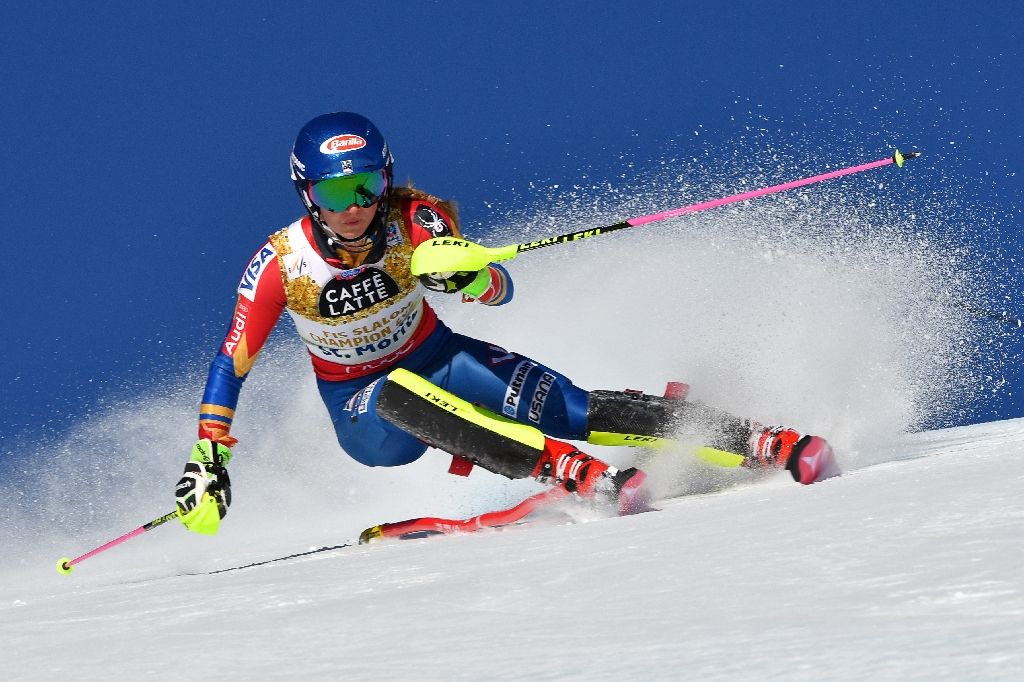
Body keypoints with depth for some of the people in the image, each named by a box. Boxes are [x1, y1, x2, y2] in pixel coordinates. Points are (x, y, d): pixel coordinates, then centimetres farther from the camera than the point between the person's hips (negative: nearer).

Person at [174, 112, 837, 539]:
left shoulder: (415, 219, -19)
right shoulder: (280, 264, -20)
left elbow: (503, 291, -19)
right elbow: (230, 366, -12)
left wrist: (466, 275, -42)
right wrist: (208, 461, -20)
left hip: (436, 359, 1)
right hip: (364, 413, -1)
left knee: (566, 409, -24)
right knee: (403, 393, -39)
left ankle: (770, 445, -30)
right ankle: (581, 477, -49)